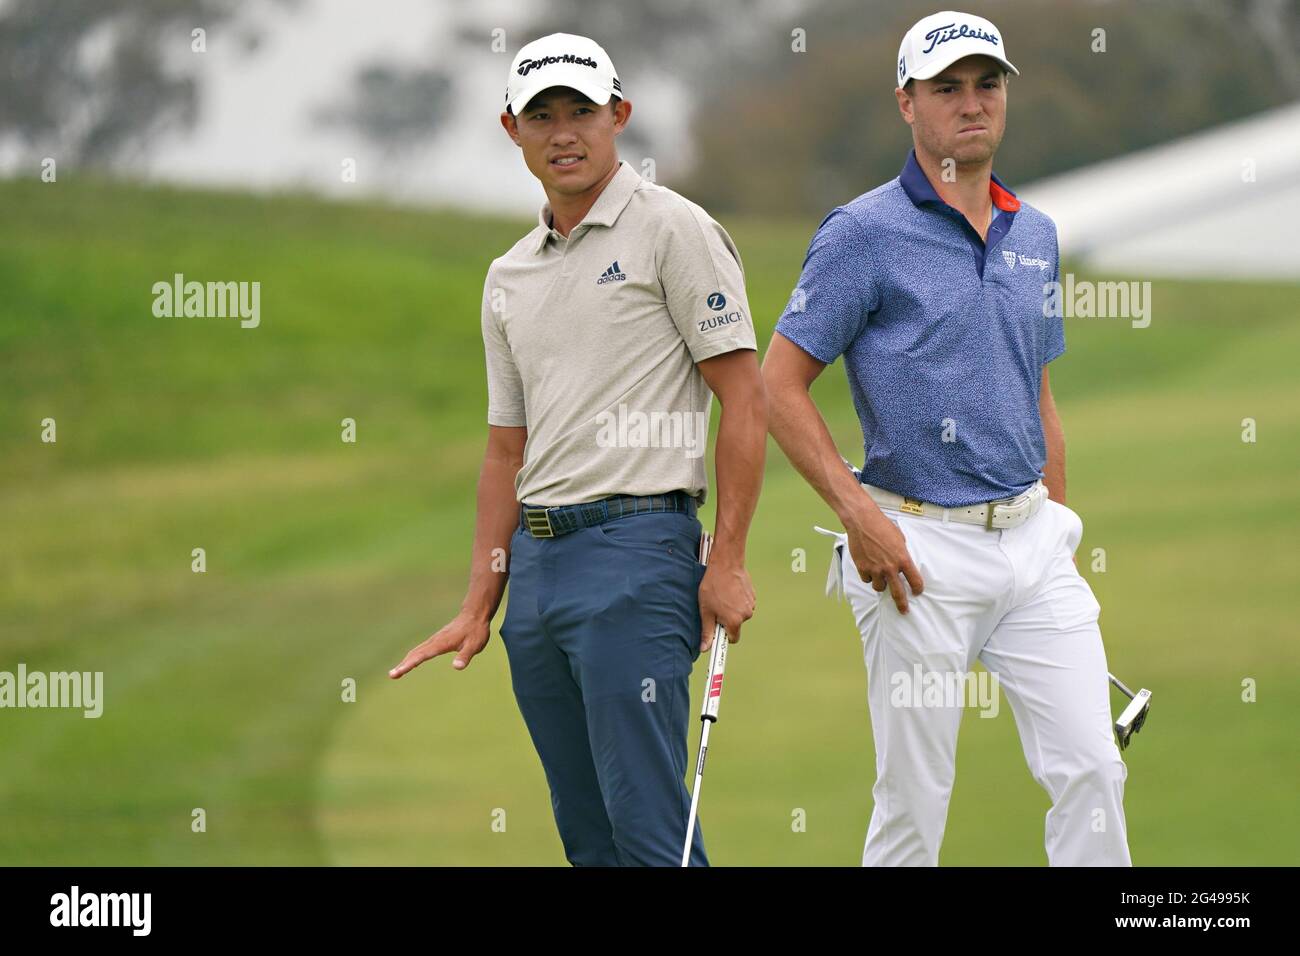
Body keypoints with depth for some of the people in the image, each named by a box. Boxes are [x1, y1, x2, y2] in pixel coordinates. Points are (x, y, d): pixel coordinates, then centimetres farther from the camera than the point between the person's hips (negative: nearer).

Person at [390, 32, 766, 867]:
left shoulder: (674, 231, -3)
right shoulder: (510, 277, 18)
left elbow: (745, 398, -7)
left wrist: (728, 562, -14)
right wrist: (480, 608, 15)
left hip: (636, 545, -7)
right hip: (536, 558, 8)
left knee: (648, 827, -14)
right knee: (585, 831, 8)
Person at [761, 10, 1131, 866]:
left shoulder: (1035, 234, 12)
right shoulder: (864, 234, -6)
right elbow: (781, 386, -7)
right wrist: (859, 516, -15)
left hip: (1030, 539, 5)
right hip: (923, 549, -5)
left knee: (1092, 769, -3)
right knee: (915, 796, 0)